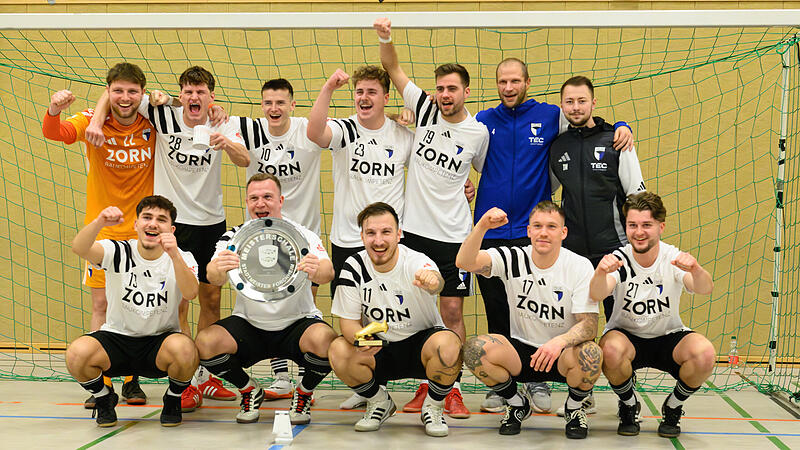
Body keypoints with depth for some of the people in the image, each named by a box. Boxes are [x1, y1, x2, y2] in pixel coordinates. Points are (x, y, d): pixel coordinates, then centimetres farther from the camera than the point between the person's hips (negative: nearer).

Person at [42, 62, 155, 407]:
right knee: (101, 304, 1)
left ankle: (132, 380, 16)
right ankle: (101, 383, 8)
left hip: (142, 232, 0)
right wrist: (54, 111, -44)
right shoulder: (93, 122, -7)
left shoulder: (154, 123, -4)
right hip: (101, 229, 0)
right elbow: (53, 133, -21)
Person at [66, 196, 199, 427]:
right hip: (116, 337, 1)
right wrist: (99, 223, -47)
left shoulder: (182, 258, -6)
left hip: (160, 341, -1)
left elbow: (190, 293, -27)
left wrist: (174, 256, -44)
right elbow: (79, 248, -27)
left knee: (184, 350, -34)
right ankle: (104, 398, 6)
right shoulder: (119, 252, -7)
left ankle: (173, 400, 1)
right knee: (77, 353, -28)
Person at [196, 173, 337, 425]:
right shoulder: (235, 237, -5)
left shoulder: (301, 235, -9)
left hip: (297, 322, -1)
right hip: (249, 325, 2)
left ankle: (304, 394, 2)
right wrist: (218, 270, -47)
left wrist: (317, 271, -52)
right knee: (206, 342, -25)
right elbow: (214, 278, -22)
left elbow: (328, 272, -27)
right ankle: (249, 391, 6)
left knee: (325, 340, -33)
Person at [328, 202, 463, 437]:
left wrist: (431, 281, -71)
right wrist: (360, 338, -31)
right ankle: (379, 402, 5)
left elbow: (436, 282, -45)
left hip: (421, 343, -3)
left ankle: (433, 408, -3)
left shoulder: (416, 262, -21)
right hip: (379, 349, 3)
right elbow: (347, 320, -7)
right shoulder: (354, 267, -11)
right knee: (339, 351, -25)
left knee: (447, 345, -35)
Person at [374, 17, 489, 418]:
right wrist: (385, 38, -17)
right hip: (414, 230, 2)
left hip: (454, 235, -1)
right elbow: (392, 69, 1)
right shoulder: (425, 110, 1)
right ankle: (425, 385, 20)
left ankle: (452, 388, 12)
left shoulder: (479, 132, -1)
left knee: (452, 312, 0)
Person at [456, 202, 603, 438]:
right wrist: (482, 226, -40)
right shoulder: (513, 259, -7)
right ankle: (517, 404, 4)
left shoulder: (580, 266, -11)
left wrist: (560, 341, -39)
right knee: (475, 348, -26)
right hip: (521, 351, 2)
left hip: (562, 356, -2)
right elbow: (465, 262, -23)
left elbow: (589, 325, -18)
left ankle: (574, 408, 1)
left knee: (589, 353, -35)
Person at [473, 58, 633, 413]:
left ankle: (538, 381, 16)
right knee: (496, 310, 6)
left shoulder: (550, 117, 3)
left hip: (534, 231, -1)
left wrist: (621, 127, -4)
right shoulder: (482, 121, 8)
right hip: (490, 233, 1)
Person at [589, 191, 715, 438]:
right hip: (626, 336, -1)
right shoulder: (619, 259, -15)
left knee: (705, 353, -29)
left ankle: (673, 408, 1)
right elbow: (597, 295, -33)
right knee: (611, 350, -36)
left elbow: (705, 289, -31)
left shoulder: (674, 258, -13)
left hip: (669, 338, 1)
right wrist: (601, 273, -56)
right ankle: (628, 406, -3)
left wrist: (695, 269, -55)